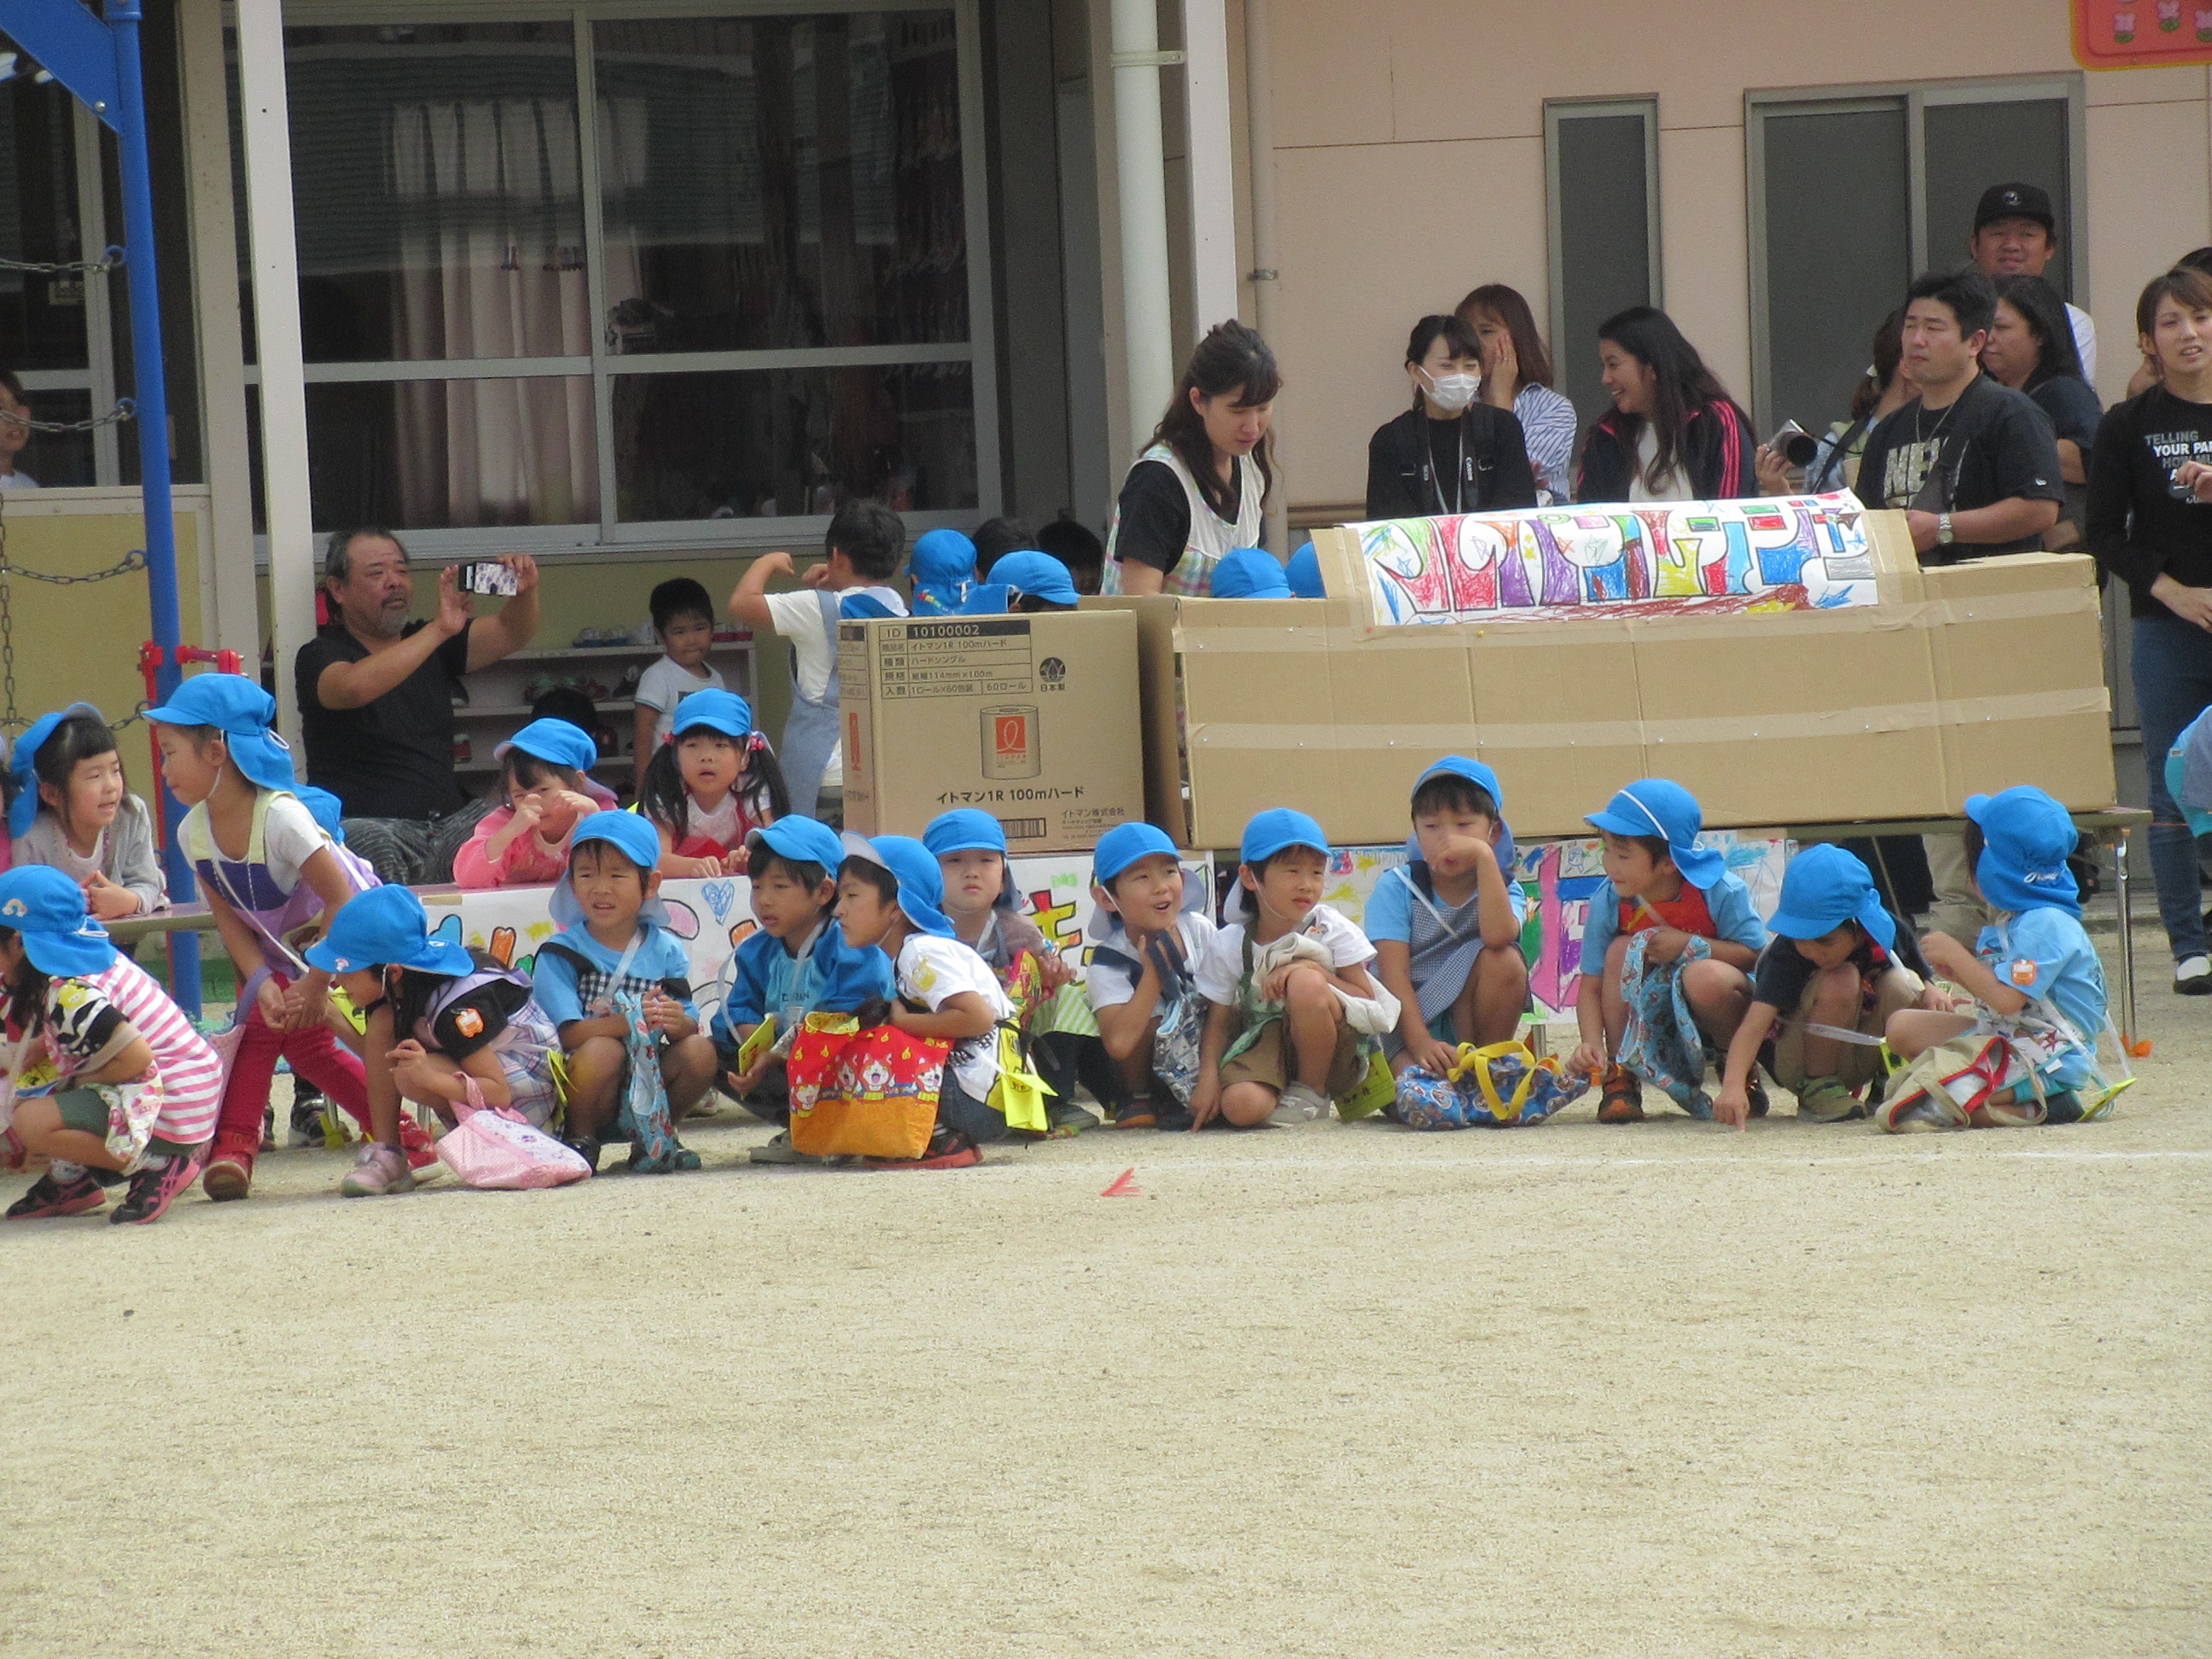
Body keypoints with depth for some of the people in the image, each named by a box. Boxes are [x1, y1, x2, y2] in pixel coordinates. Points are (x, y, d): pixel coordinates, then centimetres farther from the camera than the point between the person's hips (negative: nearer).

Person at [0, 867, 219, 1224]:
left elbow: (137, 1057, -29)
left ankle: (158, 1165, -11)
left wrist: (77, 1081, -13)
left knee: (32, 1121, -20)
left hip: (173, 1111, -10)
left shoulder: (69, 995, -22)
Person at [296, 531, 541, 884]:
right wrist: (440, 630, -27)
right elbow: (354, 687, -23)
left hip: (449, 820, 6)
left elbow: (510, 634, 9)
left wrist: (525, 592, -14)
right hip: (367, 822, -5)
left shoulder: (433, 644, 19)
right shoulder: (320, 656, 0)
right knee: (376, 849, -39)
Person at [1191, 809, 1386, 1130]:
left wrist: (1313, 970, -21)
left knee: (1304, 982, -31)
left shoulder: (1333, 931, -4)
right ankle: (1279, 1097, 5)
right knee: (1240, 1106, -34)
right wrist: (1209, 1076, -16)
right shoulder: (1229, 945, 0)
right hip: (1263, 1050, 1)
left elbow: (1369, 1003, -8)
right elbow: (1219, 1022, 2)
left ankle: (1312, 1092, -9)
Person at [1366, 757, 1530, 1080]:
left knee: (1505, 961, -25)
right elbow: (1394, 973, -14)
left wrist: (1484, 857, -25)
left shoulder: (1503, 890, 2)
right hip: (1406, 1023, -4)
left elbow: (1498, 936, -25)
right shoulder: (1396, 887, -2)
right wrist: (1420, 1042, -29)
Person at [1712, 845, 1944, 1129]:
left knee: (1900, 985, -23)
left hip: (1866, 1058, 4)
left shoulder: (1889, 933, -13)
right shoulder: (1785, 954, -25)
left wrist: (1931, 994, -21)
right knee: (1840, 982, -30)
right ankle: (1817, 1090, -14)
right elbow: (1756, 1021, -36)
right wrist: (1733, 1085, -52)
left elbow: (1921, 985, 4)